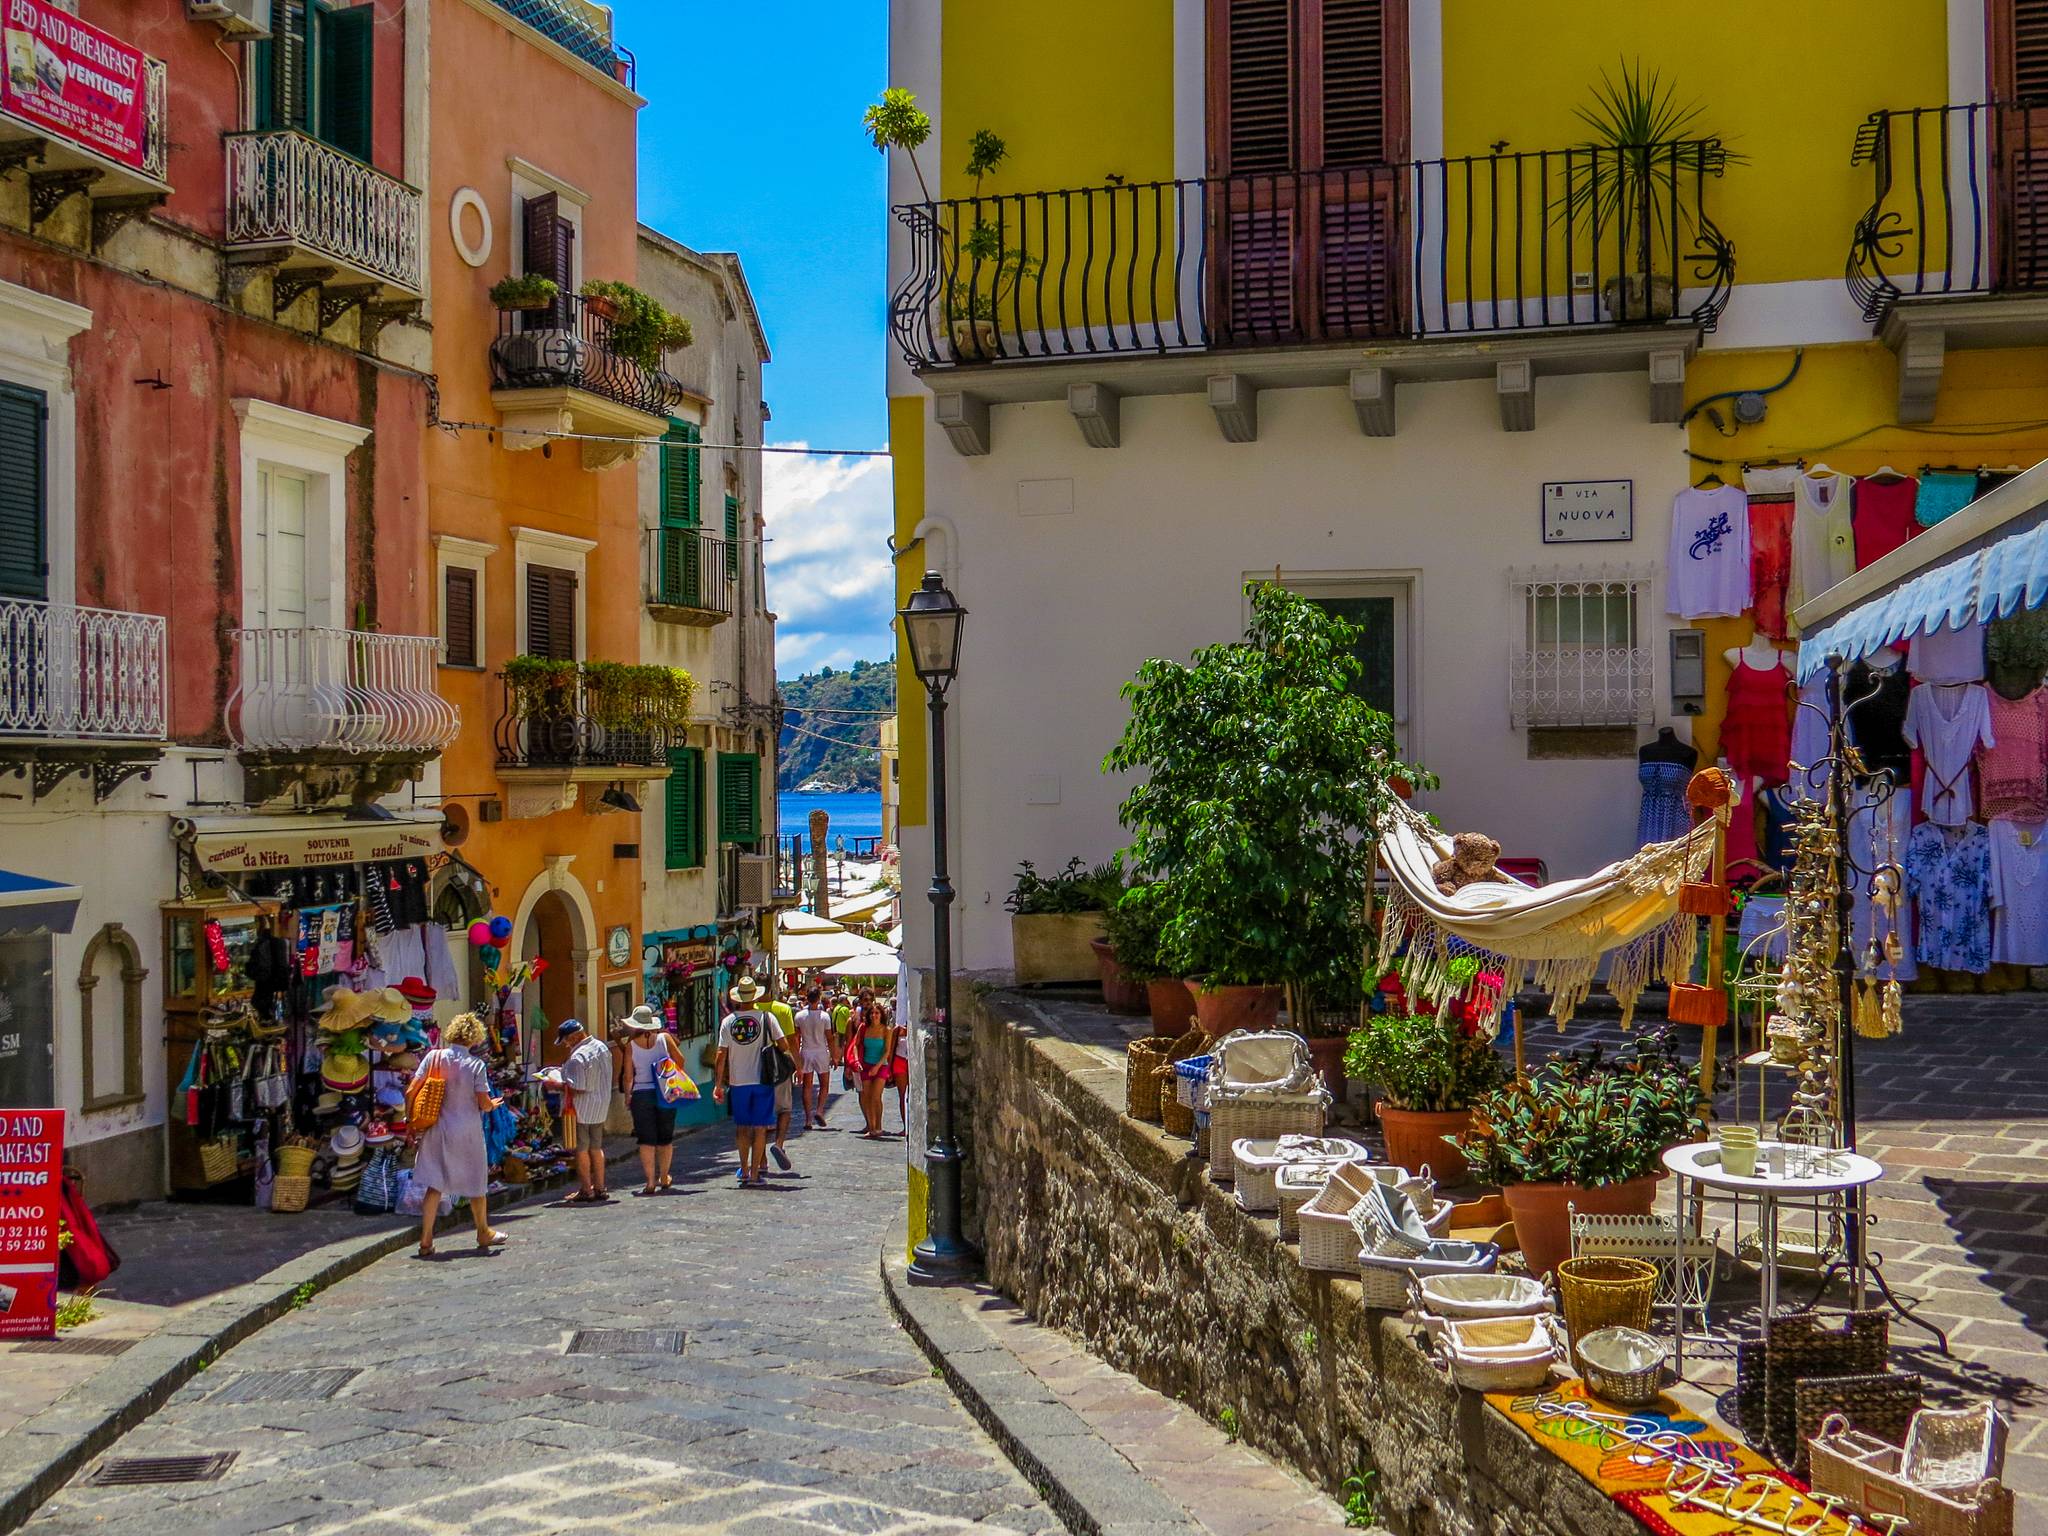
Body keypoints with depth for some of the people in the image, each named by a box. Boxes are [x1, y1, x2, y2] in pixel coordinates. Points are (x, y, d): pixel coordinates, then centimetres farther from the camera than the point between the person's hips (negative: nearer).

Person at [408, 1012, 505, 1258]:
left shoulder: (433, 1057, -5)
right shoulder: (475, 1064, -11)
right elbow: (484, 1104, -10)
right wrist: (493, 1105, 13)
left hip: (437, 1129, 2)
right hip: (467, 1131, -2)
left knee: (435, 1185, 7)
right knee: (475, 1183, 15)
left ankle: (426, 1240, 1)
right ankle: (484, 1234, 29)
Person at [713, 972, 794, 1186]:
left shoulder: (728, 1021, -2)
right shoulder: (766, 1017, -6)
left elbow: (721, 1055, -3)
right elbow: (784, 1045, -8)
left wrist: (718, 1084, 3)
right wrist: (773, 1051, 15)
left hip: (738, 1081, 1)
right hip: (762, 1079, -1)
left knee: (741, 1128, 13)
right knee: (759, 1128, 4)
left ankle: (744, 1171, 17)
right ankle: (755, 1172, 2)